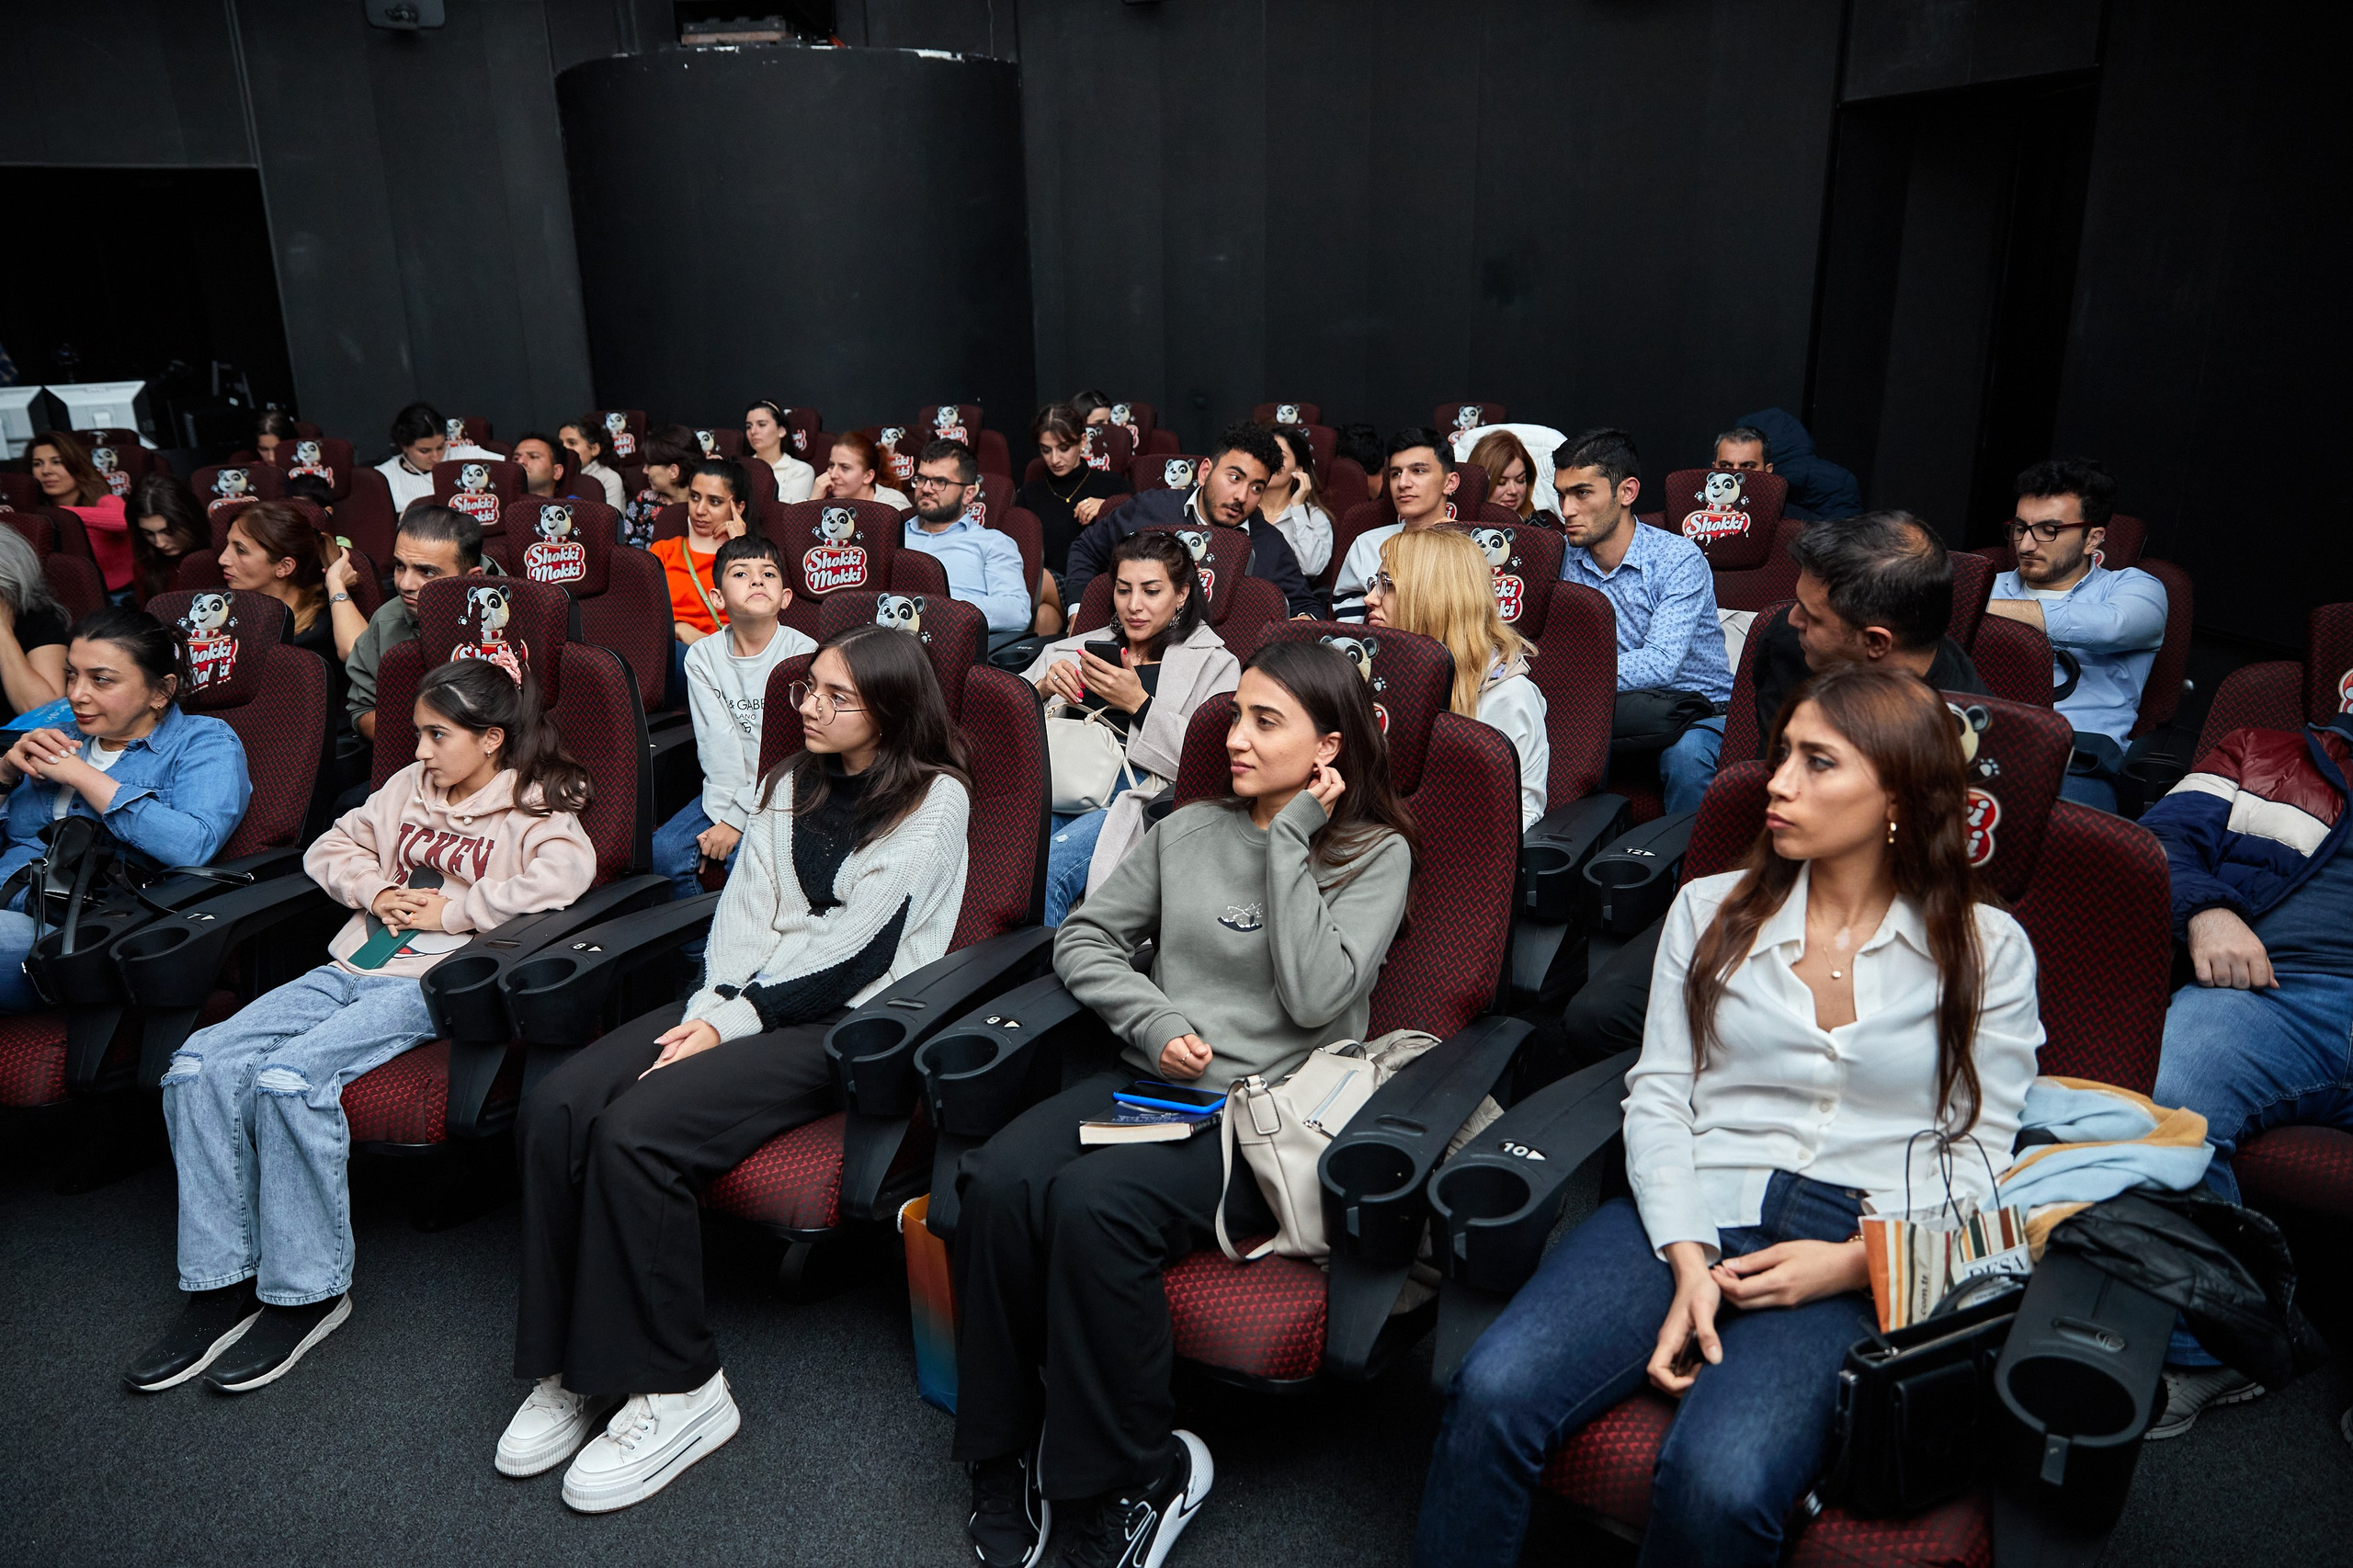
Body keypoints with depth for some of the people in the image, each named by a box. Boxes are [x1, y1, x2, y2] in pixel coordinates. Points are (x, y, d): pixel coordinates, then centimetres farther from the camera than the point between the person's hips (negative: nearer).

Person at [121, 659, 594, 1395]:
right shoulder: (409, 787, 20)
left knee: (289, 1077, -30)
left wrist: (453, 911, -15)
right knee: (200, 1066, -13)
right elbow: (330, 848, 26)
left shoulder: (532, 808, -1)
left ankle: (309, 1293, -14)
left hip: (432, 982, -7)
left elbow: (567, 873, -22)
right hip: (353, 966, 8)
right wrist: (375, 891, 3)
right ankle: (222, 1285, -6)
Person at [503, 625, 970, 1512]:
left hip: (848, 1021, -7)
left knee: (636, 1131, -27)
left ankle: (676, 1390, -11)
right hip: (749, 1003, 7)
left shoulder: (933, 799, -3)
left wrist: (733, 1022, -11)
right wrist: (711, 1007, -9)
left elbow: (854, 947, -11)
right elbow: (746, 908, 9)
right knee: (555, 1108, -15)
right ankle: (573, 1368, -3)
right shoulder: (791, 785, 19)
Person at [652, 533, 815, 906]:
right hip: (727, 789, 4)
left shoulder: (802, 652, -10)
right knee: (662, 851, -14)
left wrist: (737, 819, -16)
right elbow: (718, 743, -6)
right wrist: (724, 813, -17)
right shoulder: (703, 655, 2)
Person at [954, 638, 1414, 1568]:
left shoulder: (1377, 854, 2)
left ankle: (1132, 1478, -9)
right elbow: (1083, 939, 15)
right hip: (1151, 1081, 5)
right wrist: (1155, 1021, -2)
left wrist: (1288, 841, -10)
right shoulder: (1190, 830, 13)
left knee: (1093, 1202, -31)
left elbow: (1315, 995, -12)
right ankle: (1008, 1456, -6)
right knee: (1001, 1179, -25)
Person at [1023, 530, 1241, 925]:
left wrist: (1138, 703, -8)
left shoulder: (1214, 665, 14)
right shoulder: (1079, 648, 27)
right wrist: (1042, 689, 2)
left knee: (1046, 870, -32)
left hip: (1137, 800, -4)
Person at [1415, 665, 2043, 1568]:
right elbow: (1658, 1097, 7)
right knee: (1492, 1393, -25)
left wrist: (1852, 1261, -10)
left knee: (1718, 1483, -30)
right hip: (1693, 1216, 2)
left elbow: (1978, 1156, 6)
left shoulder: (1986, 948, 8)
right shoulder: (1709, 909, 13)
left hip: (1857, 1260, -1)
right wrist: (1688, 1260, -8)